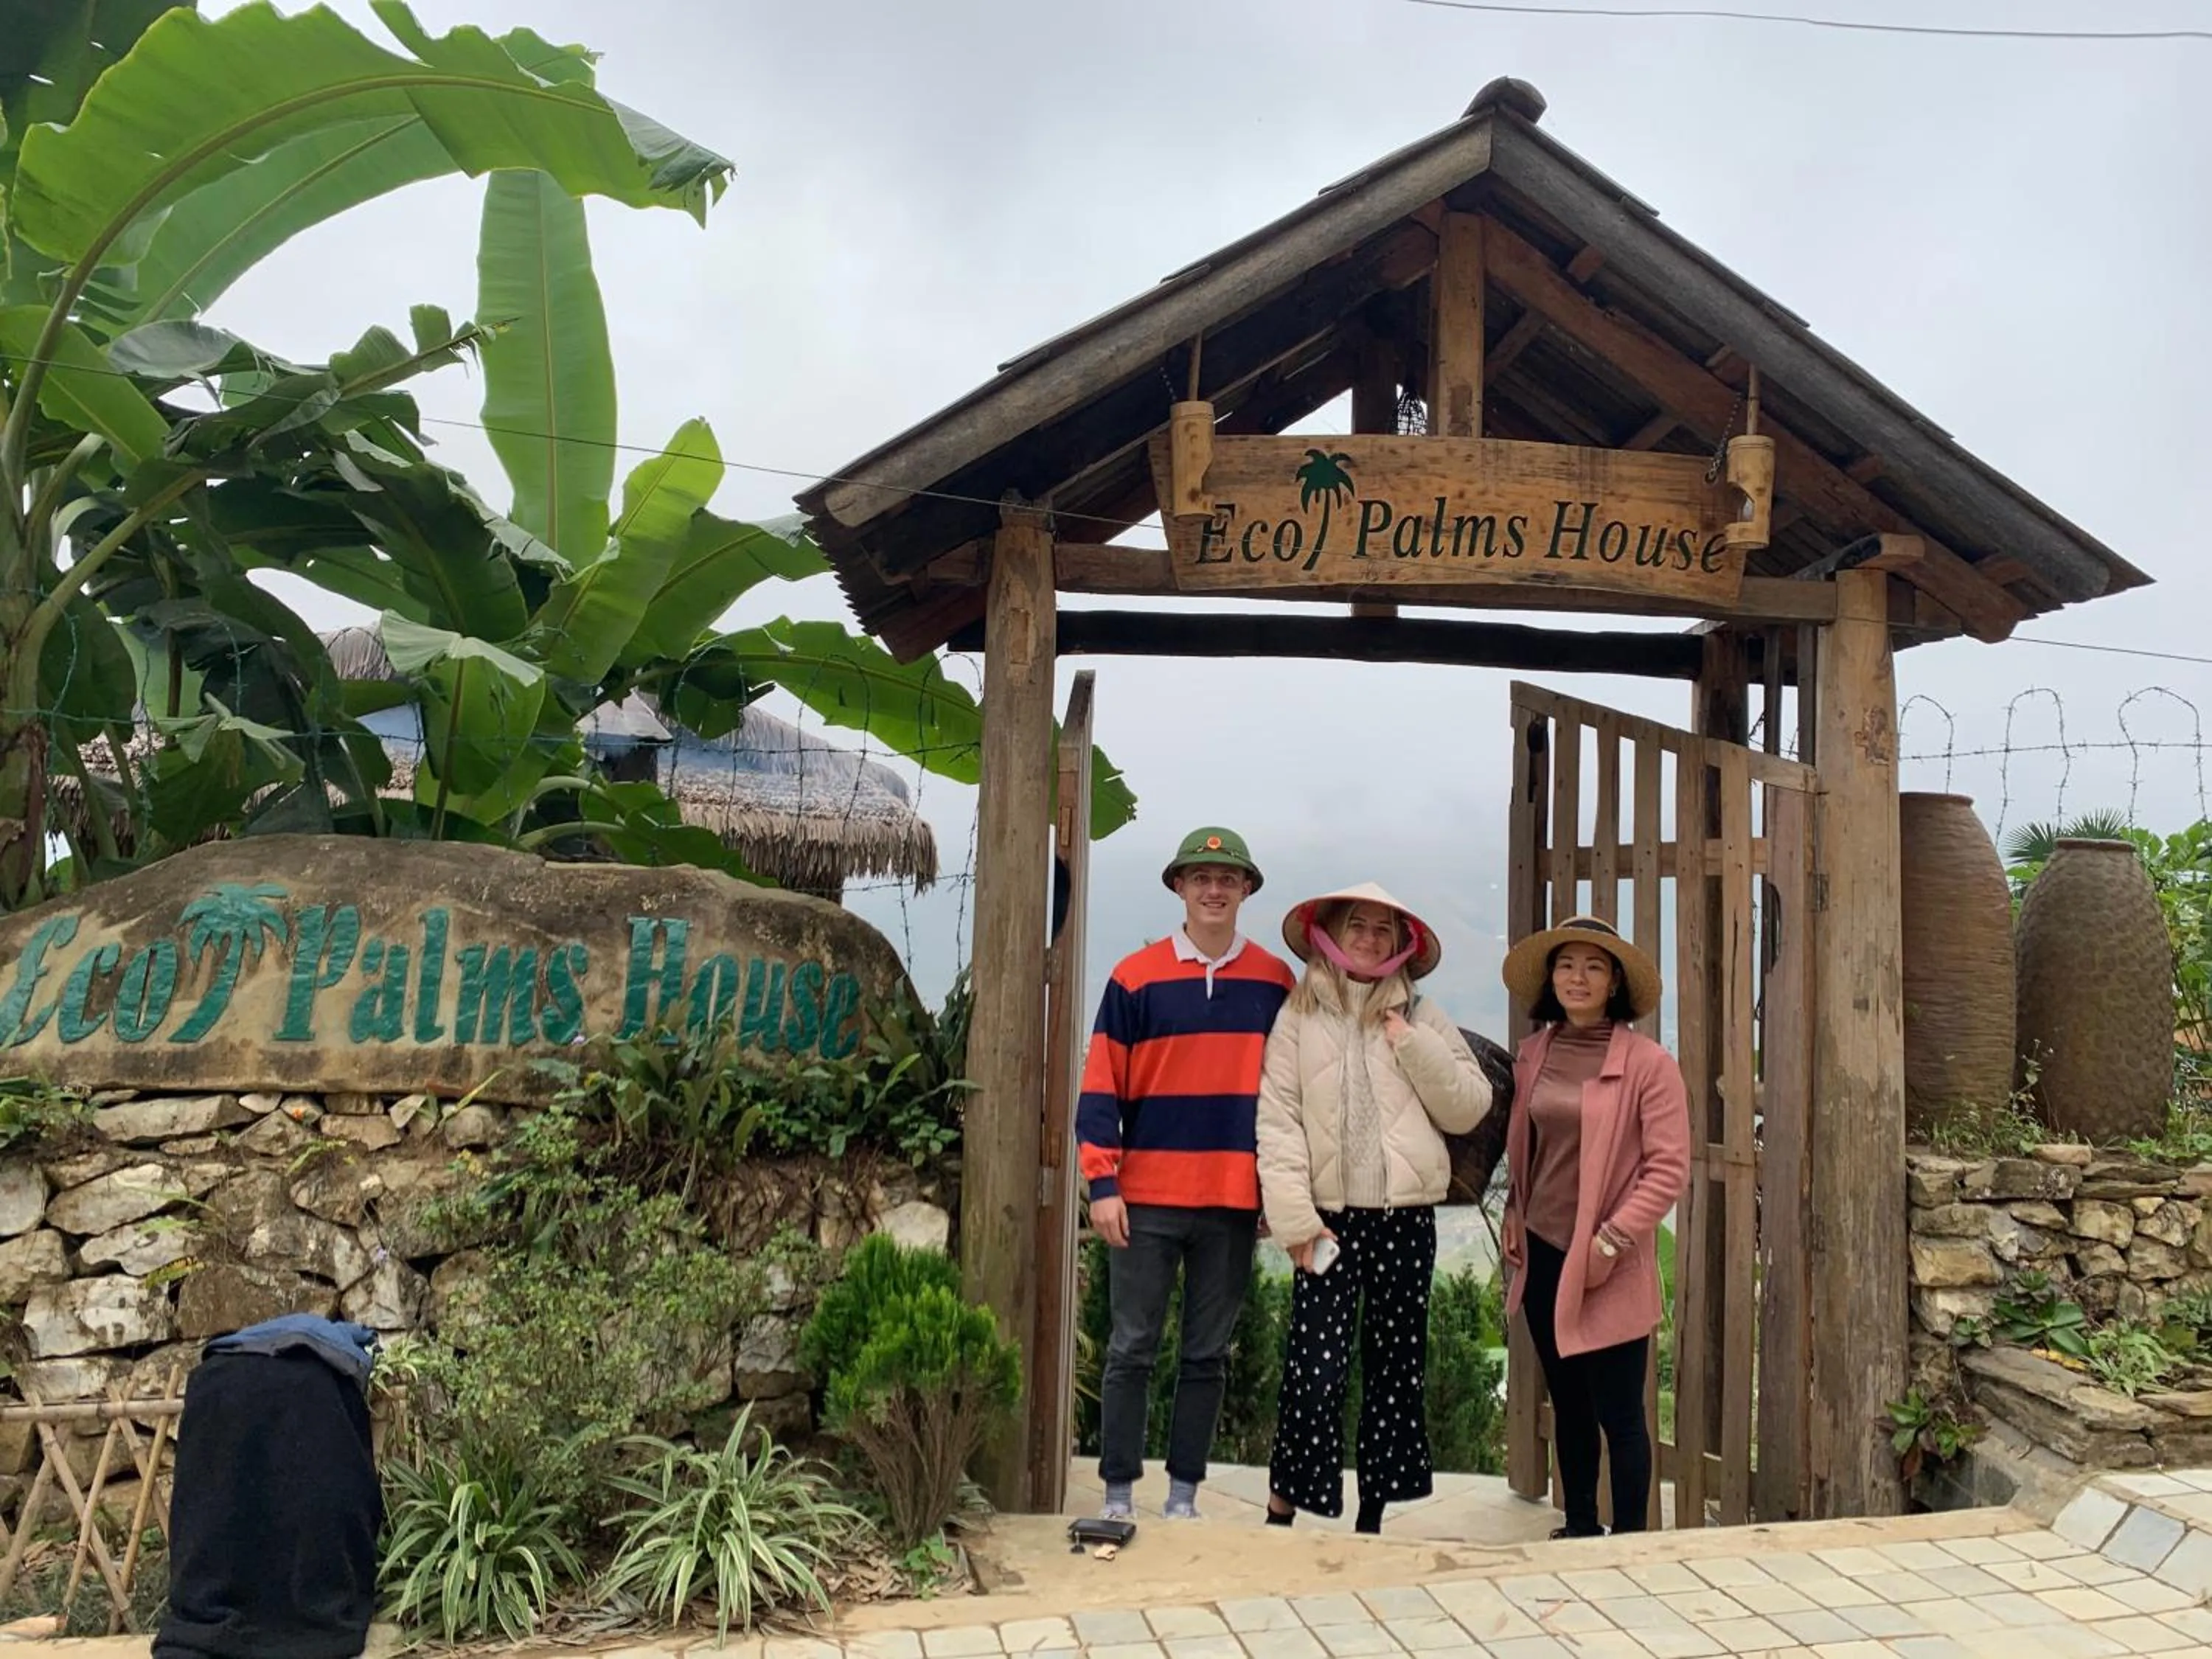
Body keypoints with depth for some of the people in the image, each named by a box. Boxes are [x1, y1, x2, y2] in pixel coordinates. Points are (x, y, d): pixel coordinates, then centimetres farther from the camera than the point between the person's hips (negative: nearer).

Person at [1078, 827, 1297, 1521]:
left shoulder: (1275, 982, 6)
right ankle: (1118, 1493, 15)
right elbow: (1100, 1087, 0)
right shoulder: (1136, 976, 1)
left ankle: (1184, 1495, 20)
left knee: (1208, 1355, 9)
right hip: (1147, 1199, -1)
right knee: (1132, 1350, 4)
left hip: (1234, 1201, 2)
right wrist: (1102, 1183, -7)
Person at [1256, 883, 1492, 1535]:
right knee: (1315, 1371, -7)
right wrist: (1295, 1217, -12)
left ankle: (1372, 1516, 21)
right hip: (1330, 1215, -3)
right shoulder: (1299, 1016, 2)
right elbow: (1277, 1119, -5)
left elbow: (1469, 1109, 4)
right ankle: (1282, 1509, 8)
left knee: (1396, 1369, 9)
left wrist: (1412, 1044, -8)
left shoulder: (1421, 1017, 9)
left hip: (1404, 1217, 3)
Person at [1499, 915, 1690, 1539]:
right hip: (1543, 1254, 5)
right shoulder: (1532, 1055, 6)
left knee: (1618, 1415, 3)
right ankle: (1579, 1527, 31)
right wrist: (1514, 1213, 9)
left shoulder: (1648, 1063, -10)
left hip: (1607, 1268, -5)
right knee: (1567, 1405, 17)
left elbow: (1669, 1167, -12)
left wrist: (1612, 1240, -14)